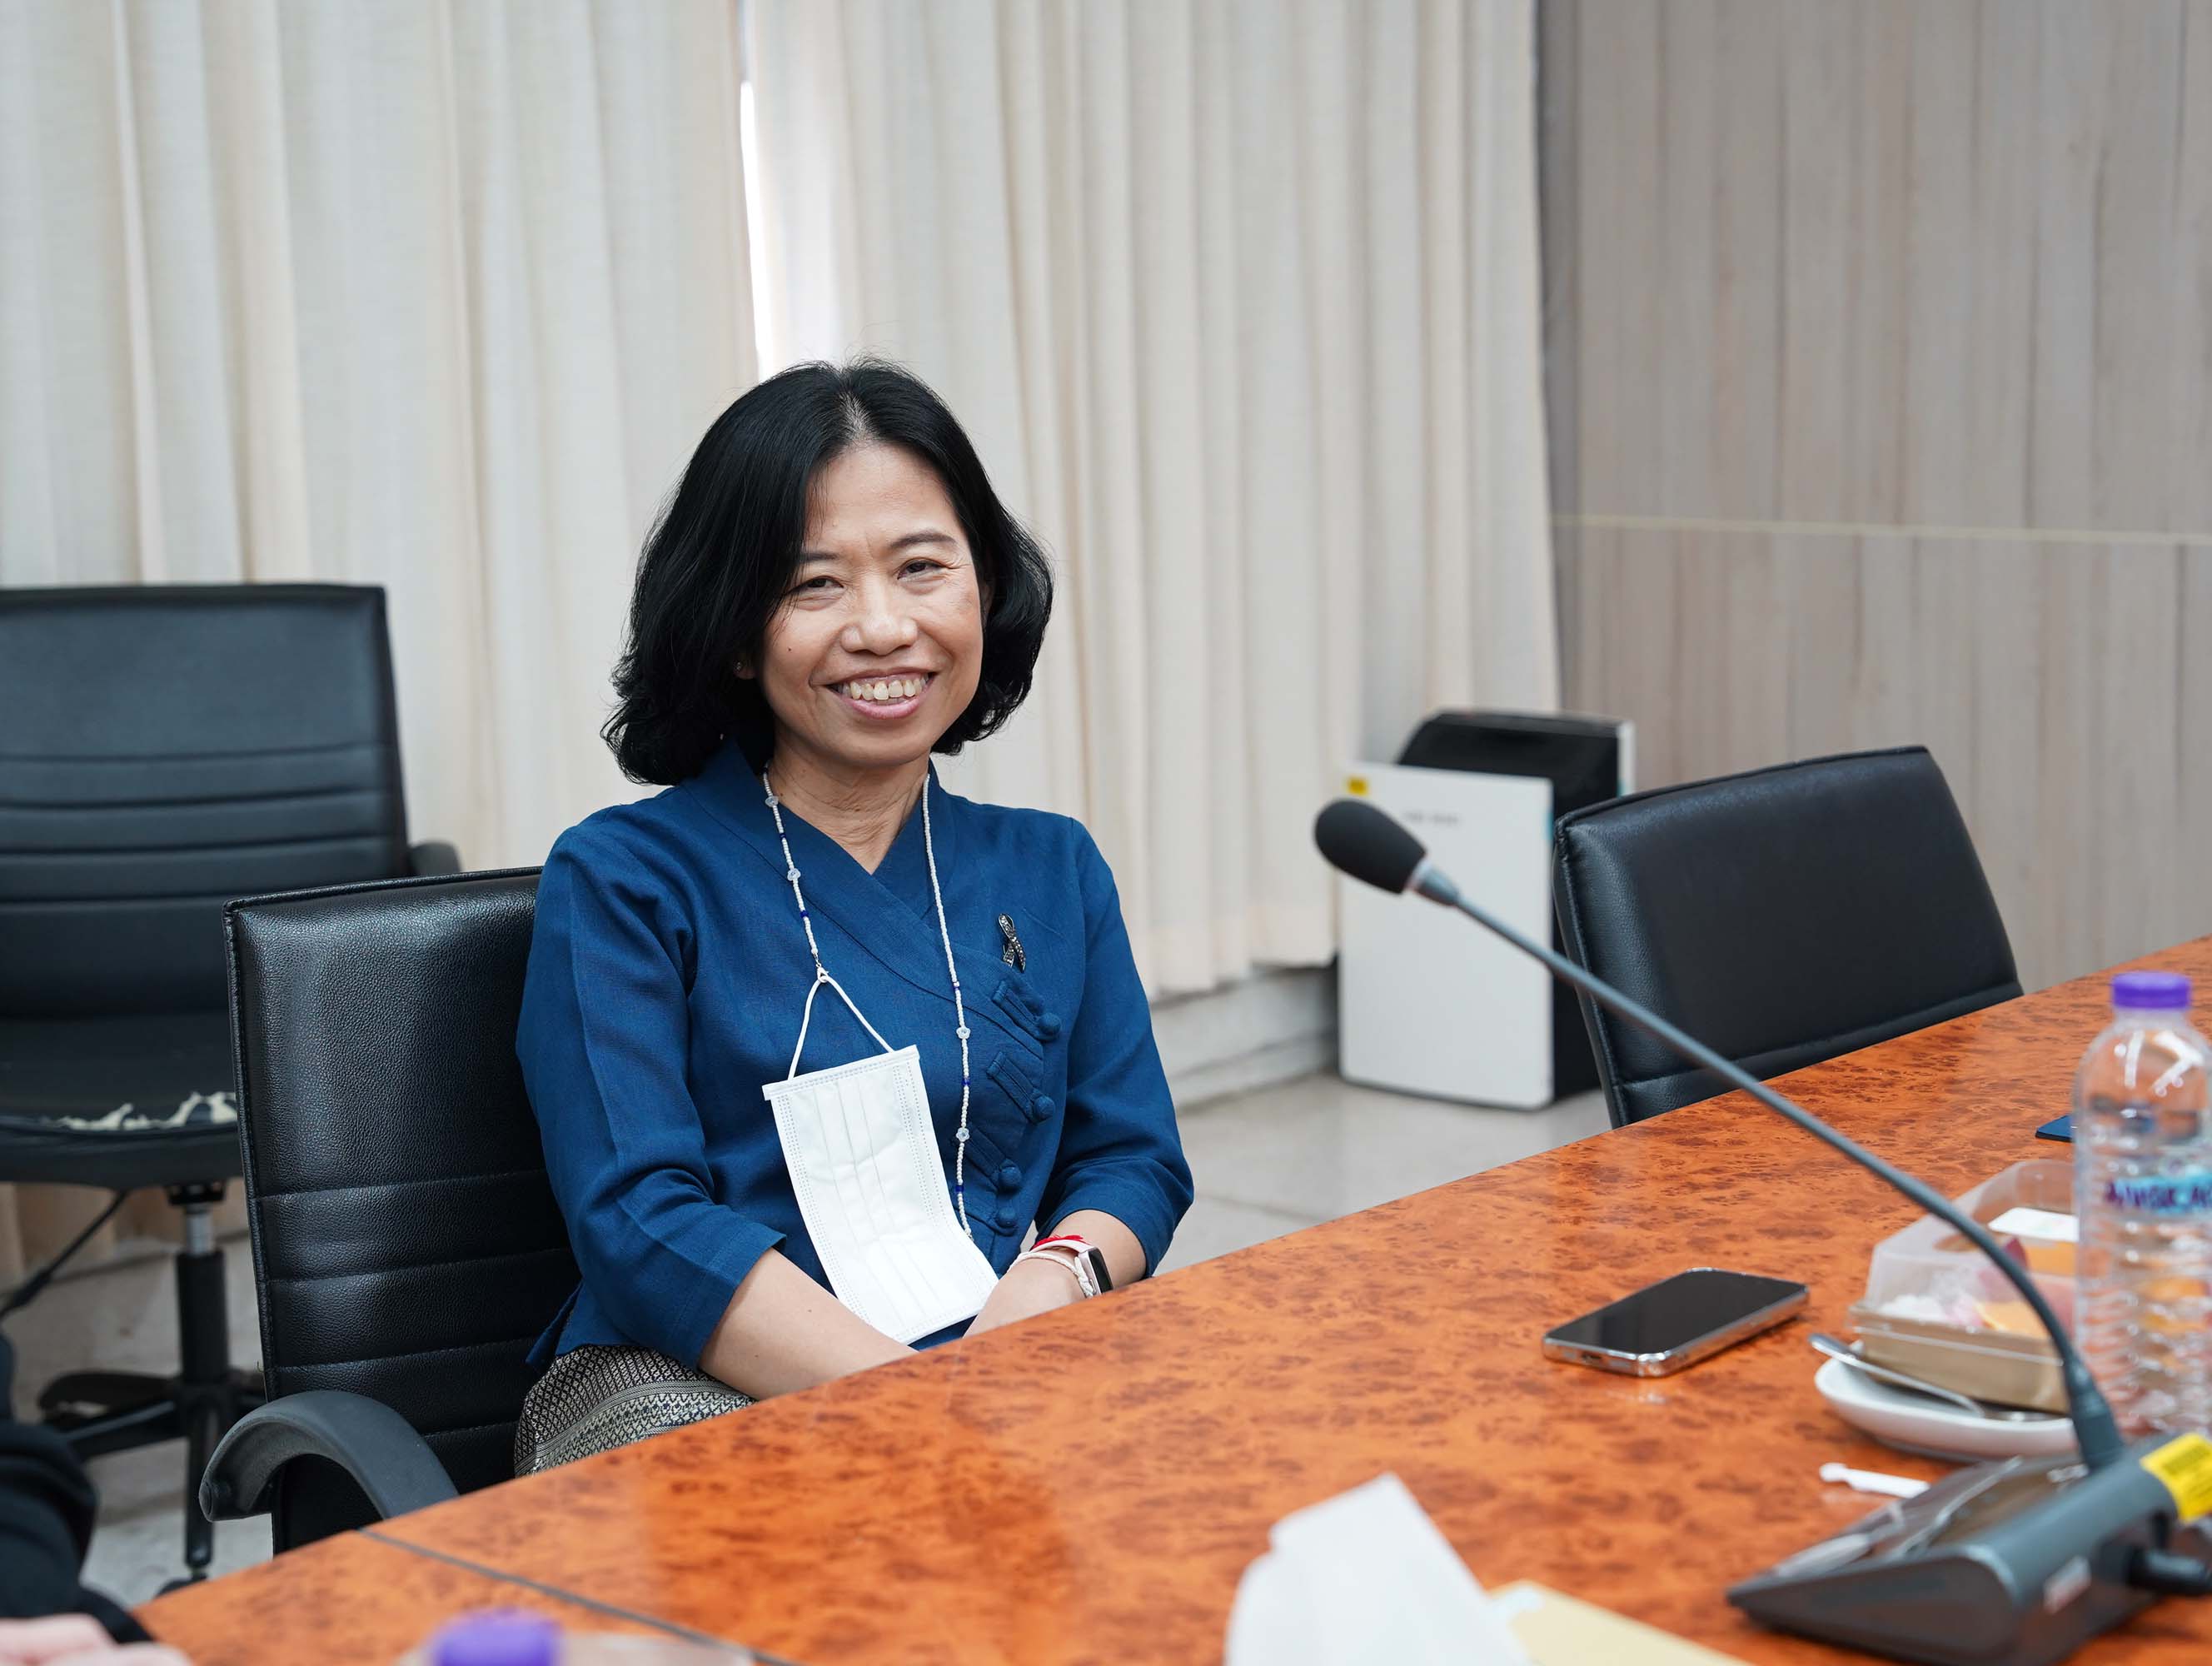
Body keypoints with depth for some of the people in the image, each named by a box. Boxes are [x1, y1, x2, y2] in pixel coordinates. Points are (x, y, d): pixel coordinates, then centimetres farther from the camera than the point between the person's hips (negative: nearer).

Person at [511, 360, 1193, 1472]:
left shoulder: (1053, 872, 17)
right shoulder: (620, 881, 2)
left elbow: (1133, 1161, 14)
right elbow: (639, 1221, -9)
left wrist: (1052, 1281, -12)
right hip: (689, 1390, -5)